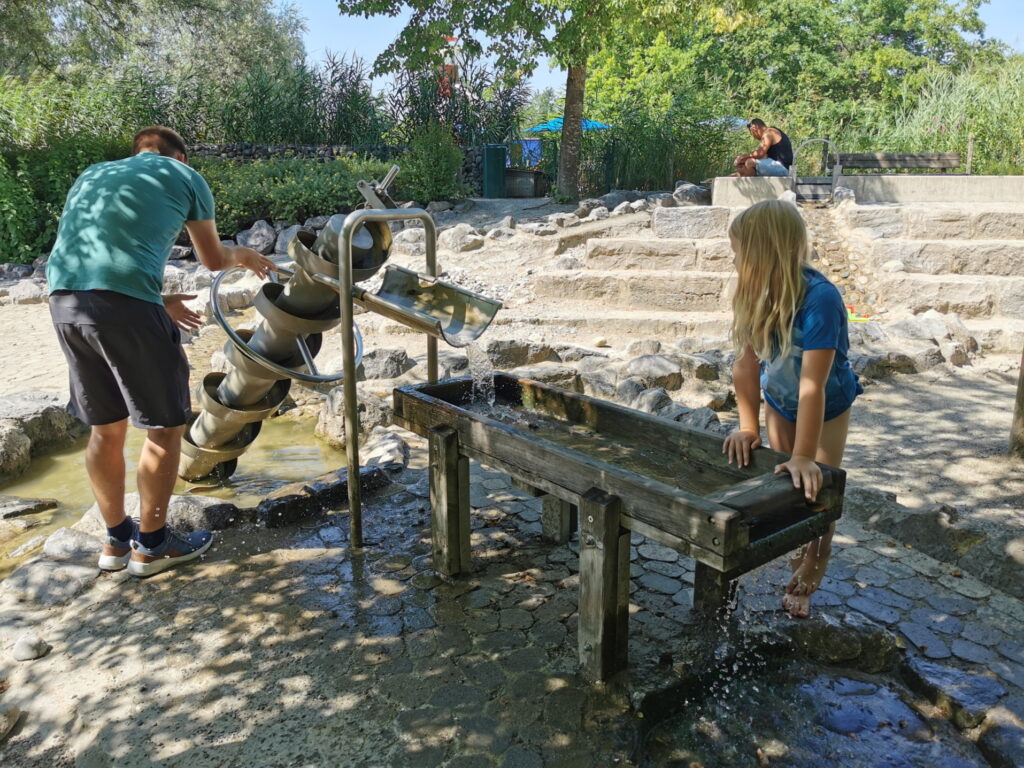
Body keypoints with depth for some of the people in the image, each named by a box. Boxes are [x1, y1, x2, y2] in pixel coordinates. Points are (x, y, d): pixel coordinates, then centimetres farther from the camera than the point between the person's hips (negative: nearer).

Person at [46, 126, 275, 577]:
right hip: (124, 303, -6)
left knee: (105, 428, 18)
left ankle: (117, 539, 31)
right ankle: (151, 545, 19)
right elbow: (213, 261, 25)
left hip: (64, 300, 6)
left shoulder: (92, 175, 30)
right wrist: (244, 256, 46)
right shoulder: (185, 177, 16)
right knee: (165, 426, 9)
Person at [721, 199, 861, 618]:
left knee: (814, 488, 1)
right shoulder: (759, 293, -20)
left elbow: (812, 386, -38)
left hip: (827, 407, -5)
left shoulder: (819, 298, -37)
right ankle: (800, 550, 34)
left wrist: (804, 457, -36)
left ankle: (809, 575, 20)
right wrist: (748, 428, -17)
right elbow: (746, 363, -16)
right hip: (779, 403, 5)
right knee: (784, 485, 12)